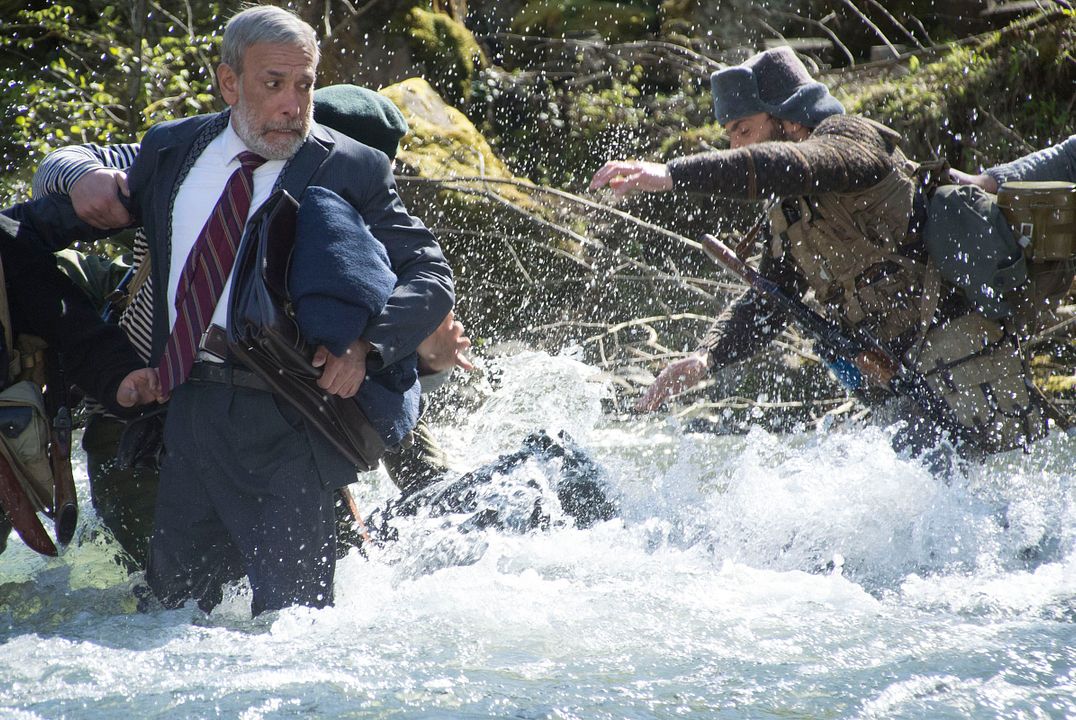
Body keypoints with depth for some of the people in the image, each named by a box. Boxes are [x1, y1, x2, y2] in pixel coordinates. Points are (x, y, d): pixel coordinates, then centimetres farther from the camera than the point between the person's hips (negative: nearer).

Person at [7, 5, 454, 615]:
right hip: (188, 408, 5)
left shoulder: (353, 170, -2)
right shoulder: (170, 150, 12)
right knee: (173, 598, 15)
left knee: (290, 616, -6)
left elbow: (432, 277, -6)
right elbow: (70, 211, 28)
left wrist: (364, 346, -21)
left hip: (285, 421, -5)